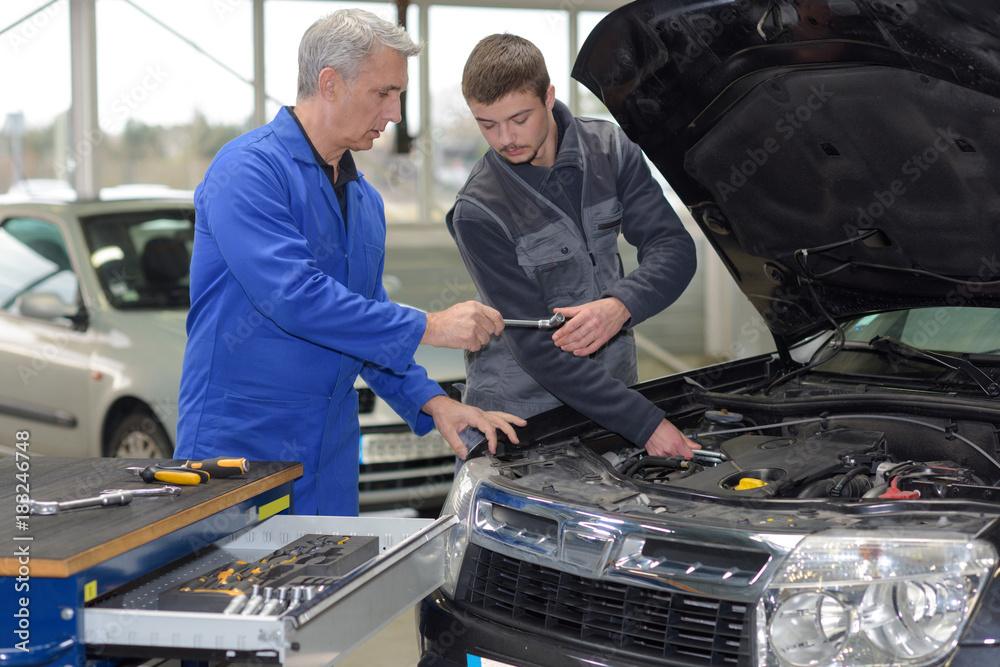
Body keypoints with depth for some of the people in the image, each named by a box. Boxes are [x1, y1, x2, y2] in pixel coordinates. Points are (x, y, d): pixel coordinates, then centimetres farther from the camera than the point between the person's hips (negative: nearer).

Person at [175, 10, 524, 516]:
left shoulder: (366, 200, 15)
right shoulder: (249, 170, -12)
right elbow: (293, 297, -24)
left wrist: (431, 402, 3)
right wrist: (428, 328, -19)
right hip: (239, 444, -7)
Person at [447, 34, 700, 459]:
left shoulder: (609, 149, -4)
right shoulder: (477, 212, -18)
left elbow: (674, 248, -8)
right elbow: (535, 345, -21)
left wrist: (620, 305, -31)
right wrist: (646, 424, -26)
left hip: (610, 390, 3)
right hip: (517, 412, -3)